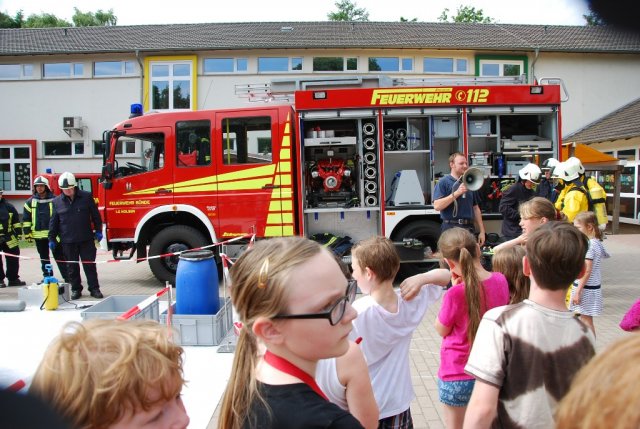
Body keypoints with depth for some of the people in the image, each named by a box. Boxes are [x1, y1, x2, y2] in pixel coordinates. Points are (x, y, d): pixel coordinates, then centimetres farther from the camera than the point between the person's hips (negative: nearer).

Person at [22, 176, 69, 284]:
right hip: (38, 235, 3)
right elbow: (26, 219, 9)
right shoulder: (30, 202, 8)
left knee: (59, 256, -2)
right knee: (44, 258, 12)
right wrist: (27, 233, 3)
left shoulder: (54, 200, -1)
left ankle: (67, 277, 0)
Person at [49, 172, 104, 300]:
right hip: (68, 241, 1)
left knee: (90, 265, 2)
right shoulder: (57, 202, 4)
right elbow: (53, 222, 10)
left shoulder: (86, 197, 0)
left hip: (86, 239, -1)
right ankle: (76, 289, 19)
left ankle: (94, 289, 10)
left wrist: (98, 230, 4)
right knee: (72, 267, 8)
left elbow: (95, 215, 7)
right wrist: (52, 238, 9)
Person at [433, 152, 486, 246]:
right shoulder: (443, 182, -1)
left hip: (469, 228, 6)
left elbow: (476, 208, 19)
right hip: (451, 228, -5)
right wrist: (456, 193, -18)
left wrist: (482, 231, 13)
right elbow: (437, 206, -14)